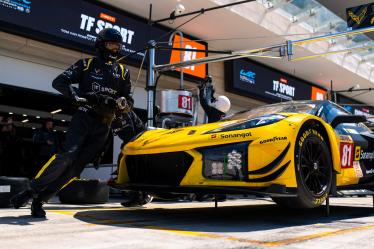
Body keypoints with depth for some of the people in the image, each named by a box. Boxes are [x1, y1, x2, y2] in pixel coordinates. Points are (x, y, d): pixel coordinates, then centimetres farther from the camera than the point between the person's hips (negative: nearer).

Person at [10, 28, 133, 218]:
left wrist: (123, 102, -14)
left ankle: (40, 198, 2)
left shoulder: (123, 72, 14)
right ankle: (32, 189, -12)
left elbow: (128, 101, 10)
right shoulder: (87, 64, 5)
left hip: (103, 125, 3)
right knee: (68, 154, -25)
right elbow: (58, 82, -1)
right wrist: (75, 94, -18)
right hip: (84, 116, -3)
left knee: (77, 165, -6)